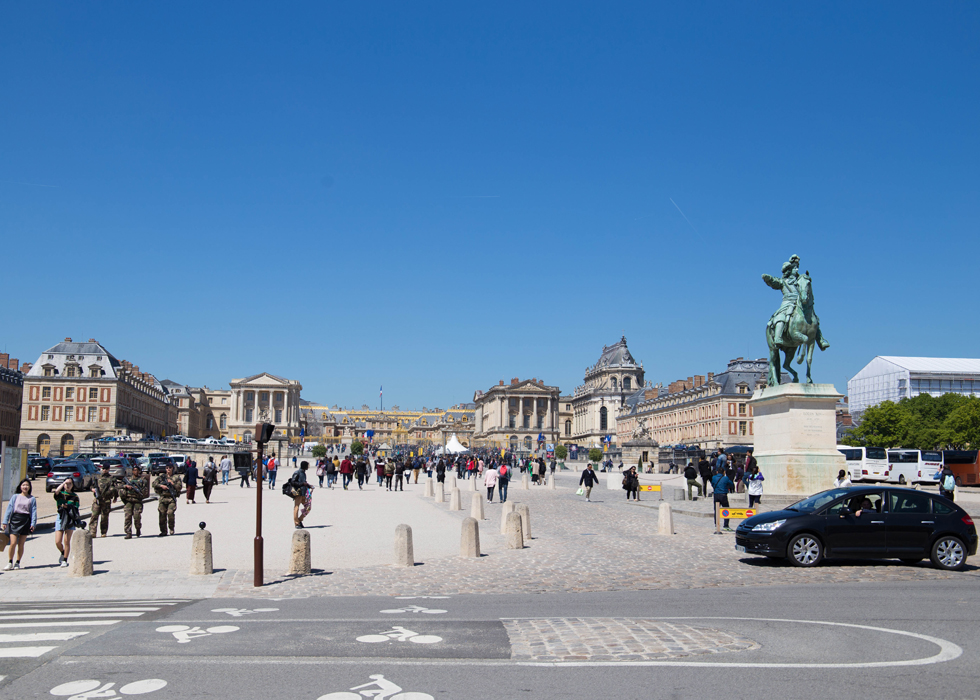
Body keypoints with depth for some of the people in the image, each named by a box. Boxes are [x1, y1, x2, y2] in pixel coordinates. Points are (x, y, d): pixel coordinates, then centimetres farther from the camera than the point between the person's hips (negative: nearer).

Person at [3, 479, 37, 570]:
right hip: (14, 520, 0)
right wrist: (5, 522, -3)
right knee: (13, 543, -9)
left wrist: (33, 524, -7)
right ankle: (10, 562, 7)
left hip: (26, 521, 0)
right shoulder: (15, 497, 8)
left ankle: (17, 563, 16)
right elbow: (9, 509, 5)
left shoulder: (32, 499, 8)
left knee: (21, 544, 3)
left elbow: (34, 512, 4)